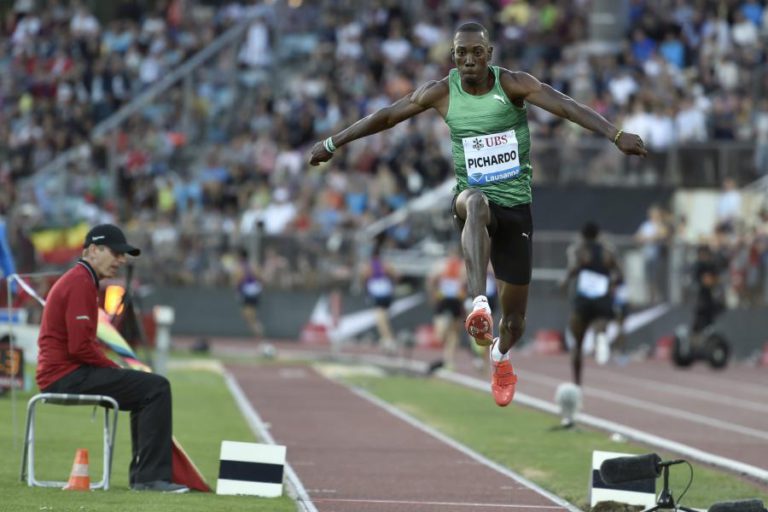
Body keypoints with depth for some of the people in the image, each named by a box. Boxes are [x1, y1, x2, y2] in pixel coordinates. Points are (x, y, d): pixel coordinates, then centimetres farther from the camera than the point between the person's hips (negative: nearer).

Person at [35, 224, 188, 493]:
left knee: (149, 387, 22)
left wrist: (117, 370, 9)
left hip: (58, 376, 11)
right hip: (67, 377, -11)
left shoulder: (76, 280, 19)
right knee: (156, 387, -15)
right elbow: (80, 347, -21)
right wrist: (117, 370, -9)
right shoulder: (80, 283, -14)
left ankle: (142, 474, 18)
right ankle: (151, 476, -19)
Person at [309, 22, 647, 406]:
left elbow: (566, 106, -22)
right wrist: (332, 144, 13)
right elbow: (385, 117, 8)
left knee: (515, 318, 6)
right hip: (471, 200, 0)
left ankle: (500, 356, 44)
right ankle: (478, 303, -54)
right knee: (476, 202, -42)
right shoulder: (442, 92, -3)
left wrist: (616, 136, -34)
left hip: (516, 206, 0)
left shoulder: (512, 85, -9)